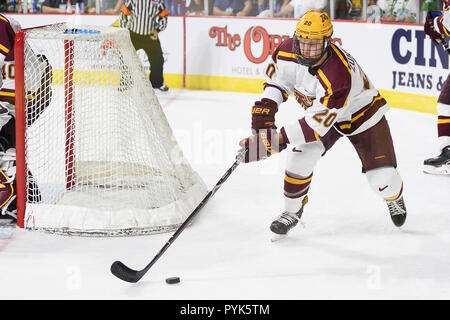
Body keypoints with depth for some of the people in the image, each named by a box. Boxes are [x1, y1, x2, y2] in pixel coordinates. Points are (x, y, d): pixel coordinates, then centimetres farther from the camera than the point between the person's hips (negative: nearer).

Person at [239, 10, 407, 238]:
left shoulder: (339, 74, -42)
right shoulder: (288, 51, -23)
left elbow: (318, 123, -38)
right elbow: (277, 78, -1)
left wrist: (278, 140, -39)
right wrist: (265, 108, -14)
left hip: (362, 114, -5)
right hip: (318, 109, 5)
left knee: (382, 177, -9)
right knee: (301, 157, -17)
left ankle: (394, 198, 29)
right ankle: (293, 210, 7)